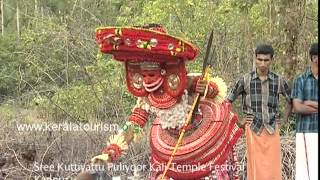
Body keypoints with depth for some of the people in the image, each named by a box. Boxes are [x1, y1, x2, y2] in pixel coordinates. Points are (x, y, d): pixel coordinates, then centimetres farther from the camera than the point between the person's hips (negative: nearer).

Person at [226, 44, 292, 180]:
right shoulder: (245, 80, -1)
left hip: (272, 130, 1)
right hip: (253, 130, -1)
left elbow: (291, 100, 17)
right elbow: (228, 100, 7)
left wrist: (284, 120, 9)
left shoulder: (278, 81, 3)